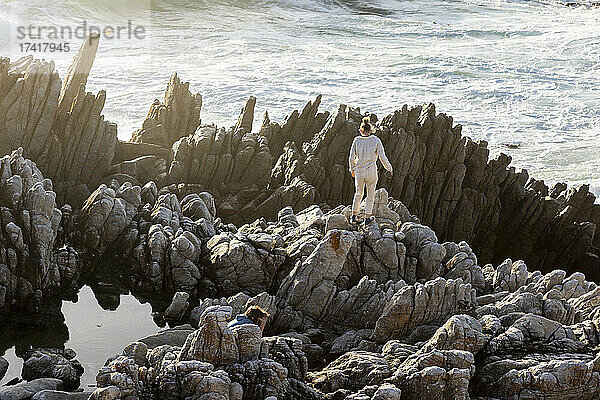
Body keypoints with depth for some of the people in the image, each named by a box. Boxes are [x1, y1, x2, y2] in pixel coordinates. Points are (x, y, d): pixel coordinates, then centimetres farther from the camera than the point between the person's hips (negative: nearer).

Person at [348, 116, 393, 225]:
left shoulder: (357, 140, -3)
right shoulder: (376, 140, -8)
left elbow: (351, 158, 0)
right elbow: (383, 158, -7)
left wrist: (352, 169, 18)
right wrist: (389, 168, 9)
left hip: (359, 172, 2)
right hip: (371, 172, -2)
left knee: (358, 193, 23)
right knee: (370, 195, 16)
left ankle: (354, 216, 23)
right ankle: (367, 218, 20)